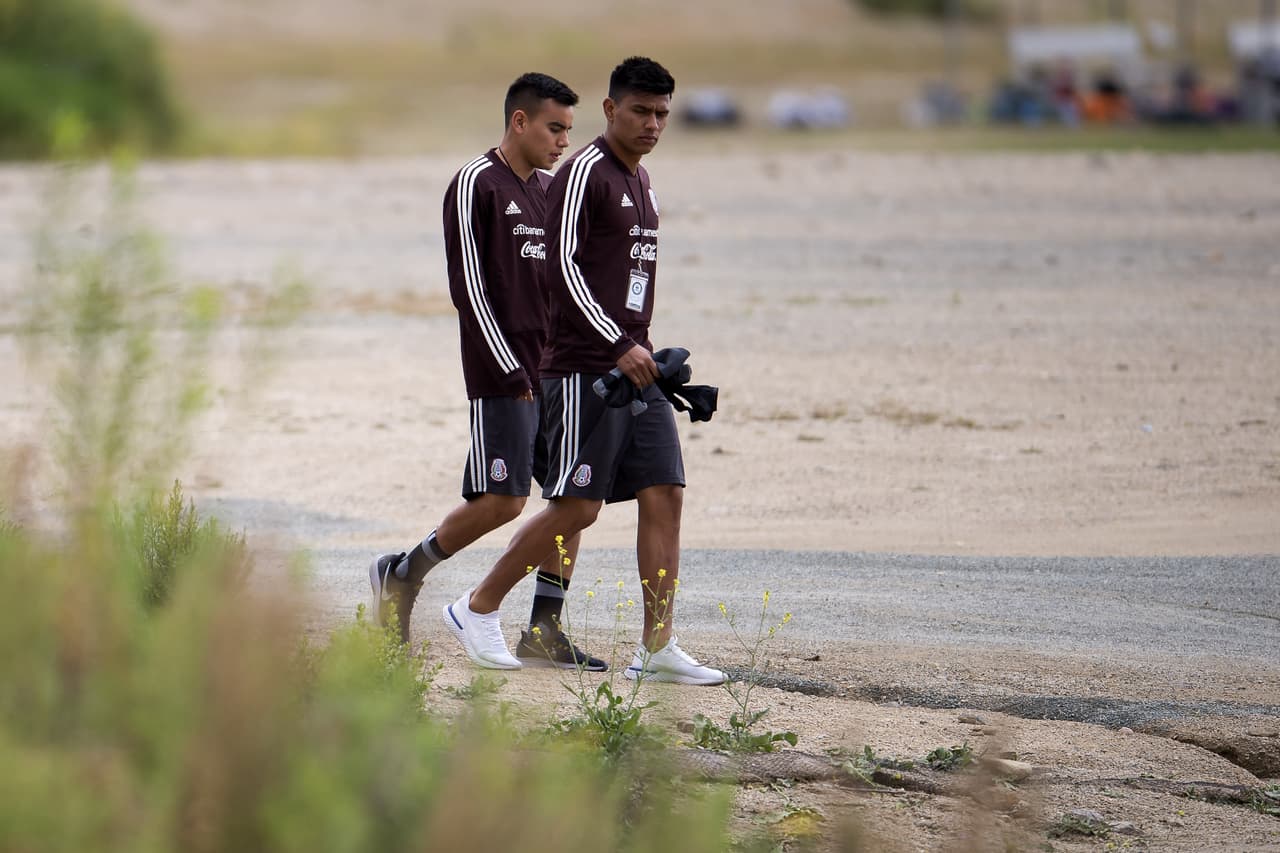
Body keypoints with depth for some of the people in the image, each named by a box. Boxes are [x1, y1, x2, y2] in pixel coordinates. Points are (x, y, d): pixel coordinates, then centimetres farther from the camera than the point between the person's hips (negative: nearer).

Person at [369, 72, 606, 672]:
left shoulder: (548, 189, 16)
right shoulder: (476, 185, -8)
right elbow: (468, 287, -13)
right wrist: (510, 371, -16)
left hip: (554, 371, 8)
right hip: (503, 375, -8)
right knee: (502, 500, -11)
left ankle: (544, 631, 5)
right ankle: (401, 576, 8)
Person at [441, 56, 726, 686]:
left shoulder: (641, 183, 18)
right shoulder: (584, 174, -10)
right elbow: (562, 267, -18)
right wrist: (619, 345, -21)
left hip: (634, 367, 8)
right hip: (583, 370, -8)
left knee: (664, 496, -1)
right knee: (577, 507, -7)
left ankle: (657, 649, -1)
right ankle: (477, 609, 8)